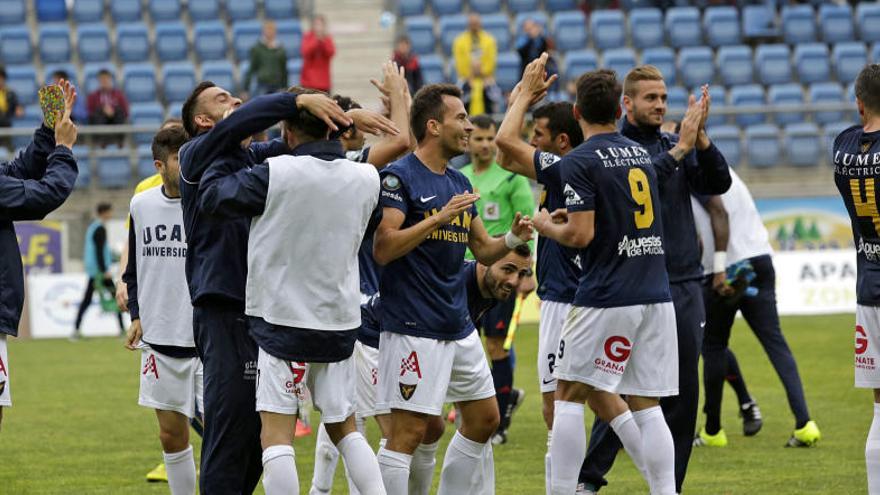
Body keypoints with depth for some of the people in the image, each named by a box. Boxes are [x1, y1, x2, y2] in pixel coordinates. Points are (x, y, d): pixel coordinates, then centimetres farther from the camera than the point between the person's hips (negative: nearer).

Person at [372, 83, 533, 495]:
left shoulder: (460, 184, 14)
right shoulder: (399, 177, -11)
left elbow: (483, 250, 20)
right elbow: (383, 249, -20)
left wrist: (512, 239, -1)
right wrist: (439, 218, -25)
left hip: (459, 327, 9)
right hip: (413, 330, -9)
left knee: (484, 419, 14)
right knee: (408, 432, -10)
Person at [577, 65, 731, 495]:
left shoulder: (677, 147, 12)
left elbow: (718, 184, 1)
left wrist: (700, 137, -13)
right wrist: (680, 148, -24)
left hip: (685, 285, 5)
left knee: (683, 391, 6)